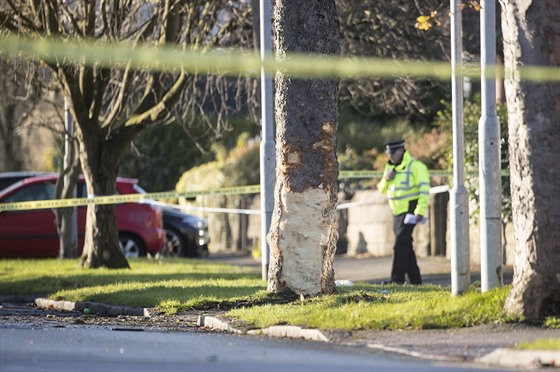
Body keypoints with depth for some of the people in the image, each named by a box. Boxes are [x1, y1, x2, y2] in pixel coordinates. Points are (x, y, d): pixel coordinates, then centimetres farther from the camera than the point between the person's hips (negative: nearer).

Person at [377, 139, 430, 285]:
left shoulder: (415, 166, -10)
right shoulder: (390, 167, 15)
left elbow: (424, 189, -15)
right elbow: (382, 189, 18)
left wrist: (420, 211, -22)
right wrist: (386, 179, -4)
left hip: (409, 211, -8)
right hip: (397, 212, 8)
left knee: (400, 245, -15)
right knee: (405, 246, 11)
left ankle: (397, 279, -17)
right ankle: (415, 280, 18)